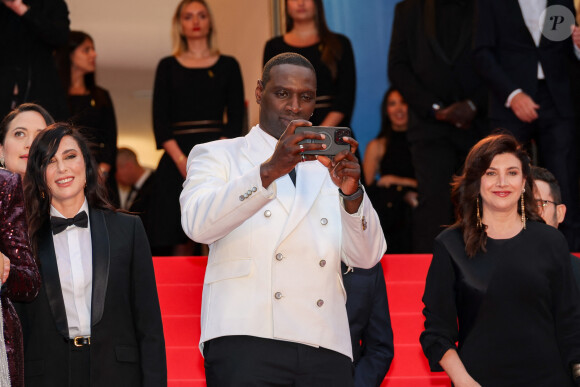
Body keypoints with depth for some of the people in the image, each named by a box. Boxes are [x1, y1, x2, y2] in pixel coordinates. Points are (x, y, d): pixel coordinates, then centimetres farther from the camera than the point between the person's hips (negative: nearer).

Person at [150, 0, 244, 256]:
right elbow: (160, 118, 5)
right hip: (176, 159, 1)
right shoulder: (168, 67, 13)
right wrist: (182, 161, -10)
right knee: (178, 242, -6)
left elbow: (235, 118, 4)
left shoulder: (227, 65, 11)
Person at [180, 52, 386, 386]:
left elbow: (367, 257, 10)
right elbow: (198, 223, -8)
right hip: (247, 341, -3)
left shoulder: (327, 168, 22)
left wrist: (351, 192, -9)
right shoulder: (218, 156, 13)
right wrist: (270, 171, -20)